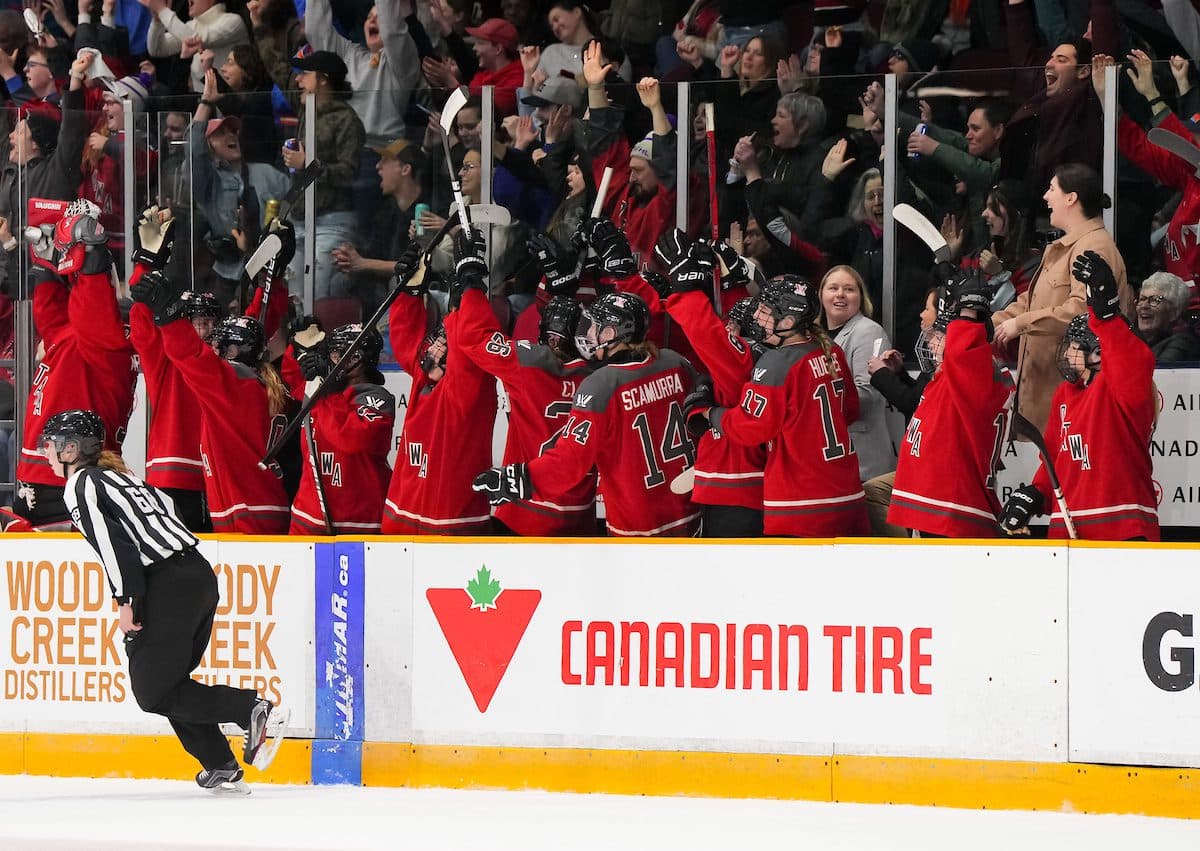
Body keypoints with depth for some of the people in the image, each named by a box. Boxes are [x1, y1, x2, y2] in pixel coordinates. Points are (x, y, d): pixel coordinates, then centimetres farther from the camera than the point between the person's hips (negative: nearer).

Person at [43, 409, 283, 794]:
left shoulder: (80, 486, -1)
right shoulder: (115, 475, 25)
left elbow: (112, 541, -13)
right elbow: (166, 506, 25)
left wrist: (127, 601, -15)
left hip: (167, 587, -9)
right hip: (200, 573, 9)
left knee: (152, 693, -2)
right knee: (171, 681, 18)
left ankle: (251, 707, -14)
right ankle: (222, 769, 10)